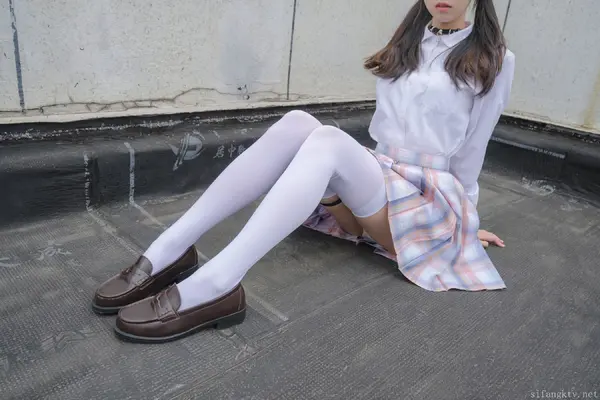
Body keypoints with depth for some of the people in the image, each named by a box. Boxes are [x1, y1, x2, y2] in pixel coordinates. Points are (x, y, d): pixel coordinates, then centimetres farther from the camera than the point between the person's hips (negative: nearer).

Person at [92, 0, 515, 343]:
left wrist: (462, 217, 10)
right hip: (373, 178, 4)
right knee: (296, 124, -25)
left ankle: (214, 284, -45)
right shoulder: (405, 45, 18)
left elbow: (471, 151, 5)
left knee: (328, 140, -33)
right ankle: (170, 251, -30)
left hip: (426, 202, -4)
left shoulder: (494, 59, 4)